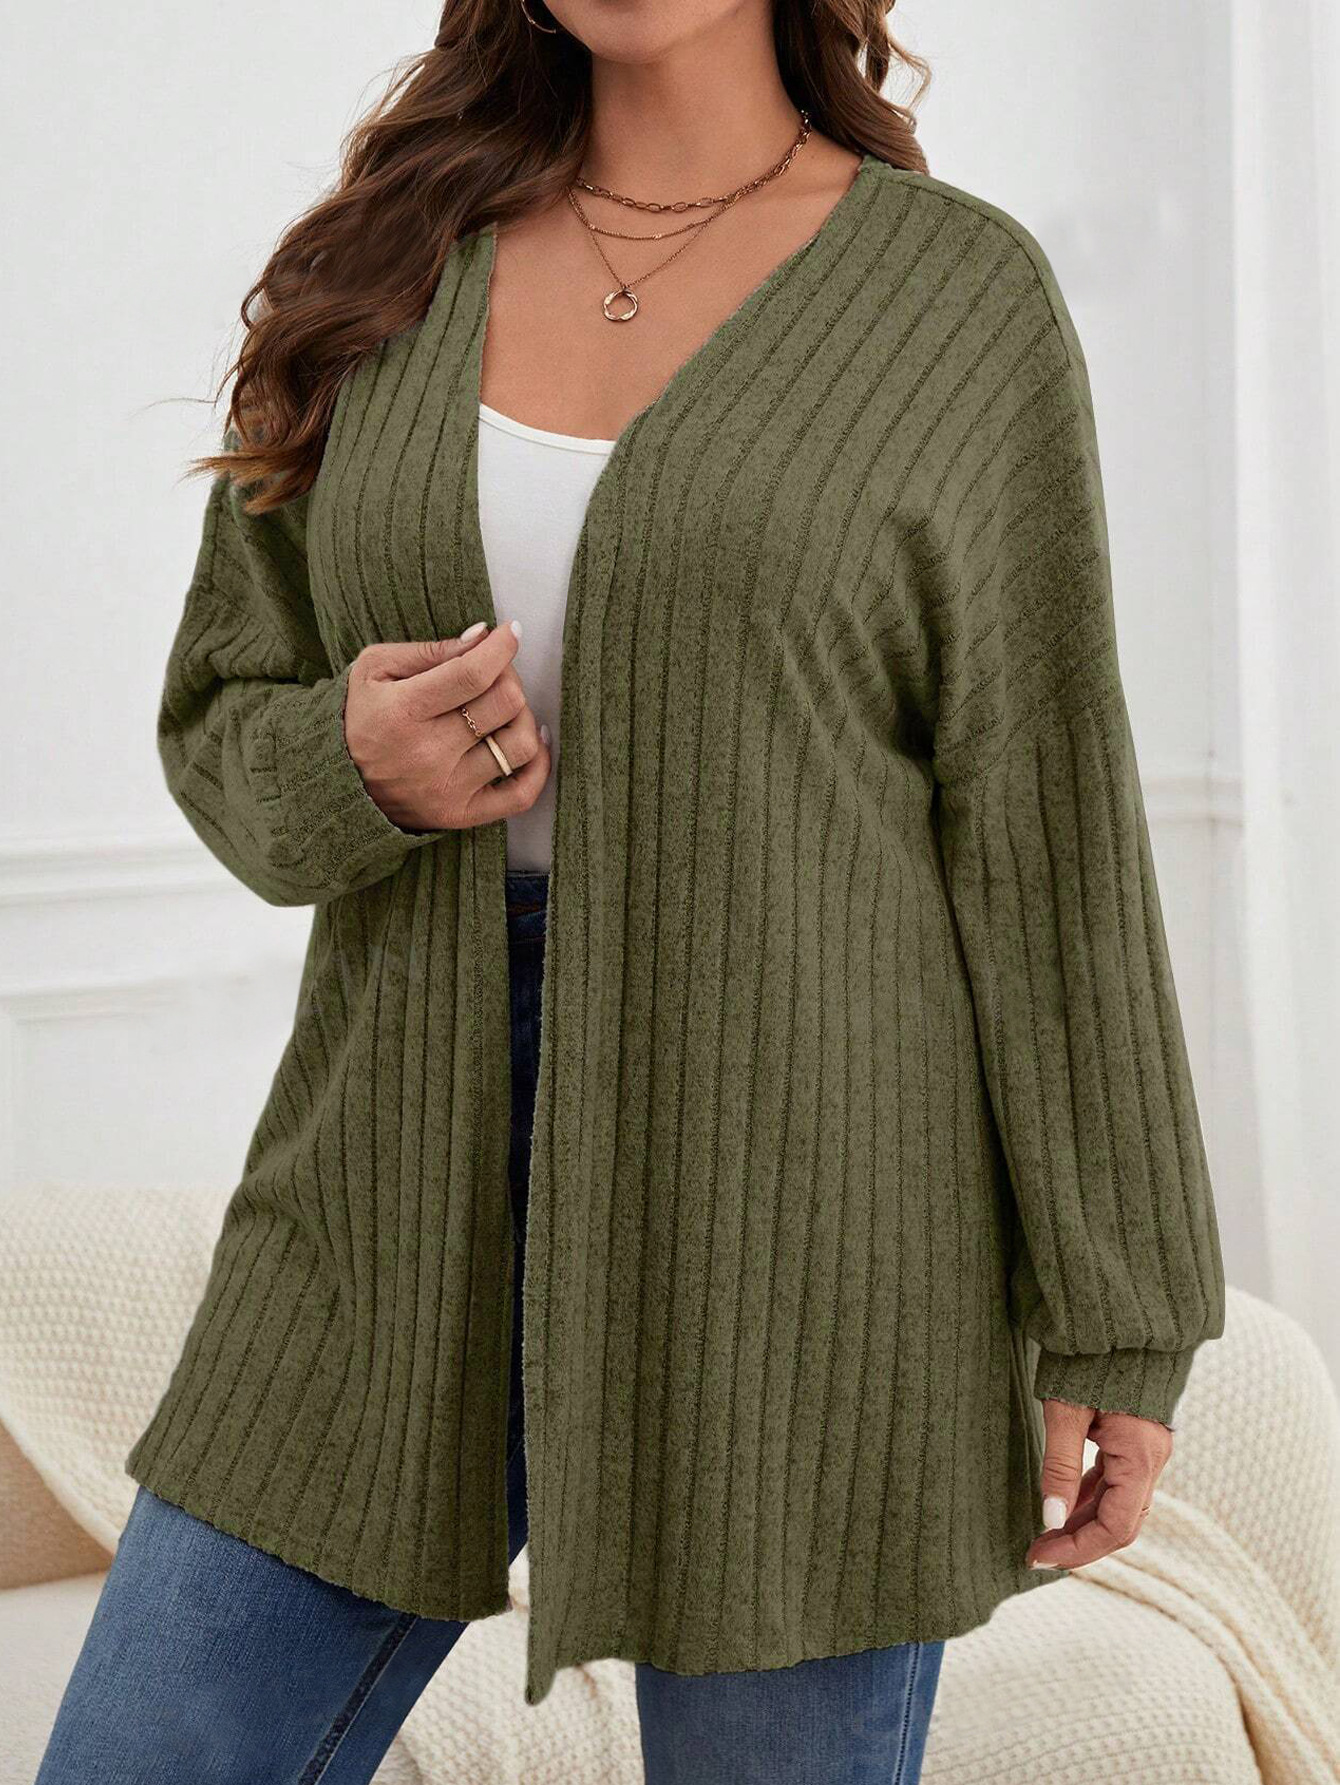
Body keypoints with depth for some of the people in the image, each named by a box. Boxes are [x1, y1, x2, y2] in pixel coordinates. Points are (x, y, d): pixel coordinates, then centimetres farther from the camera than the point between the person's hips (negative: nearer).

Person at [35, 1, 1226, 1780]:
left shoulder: (966, 300, -2)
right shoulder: (396, 267, 8)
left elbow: (1044, 829, -3)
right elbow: (232, 731, 11)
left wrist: (1120, 1321, -5)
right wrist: (363, 764, -14)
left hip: (791, 1200, -3)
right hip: (423, 1197, 4)